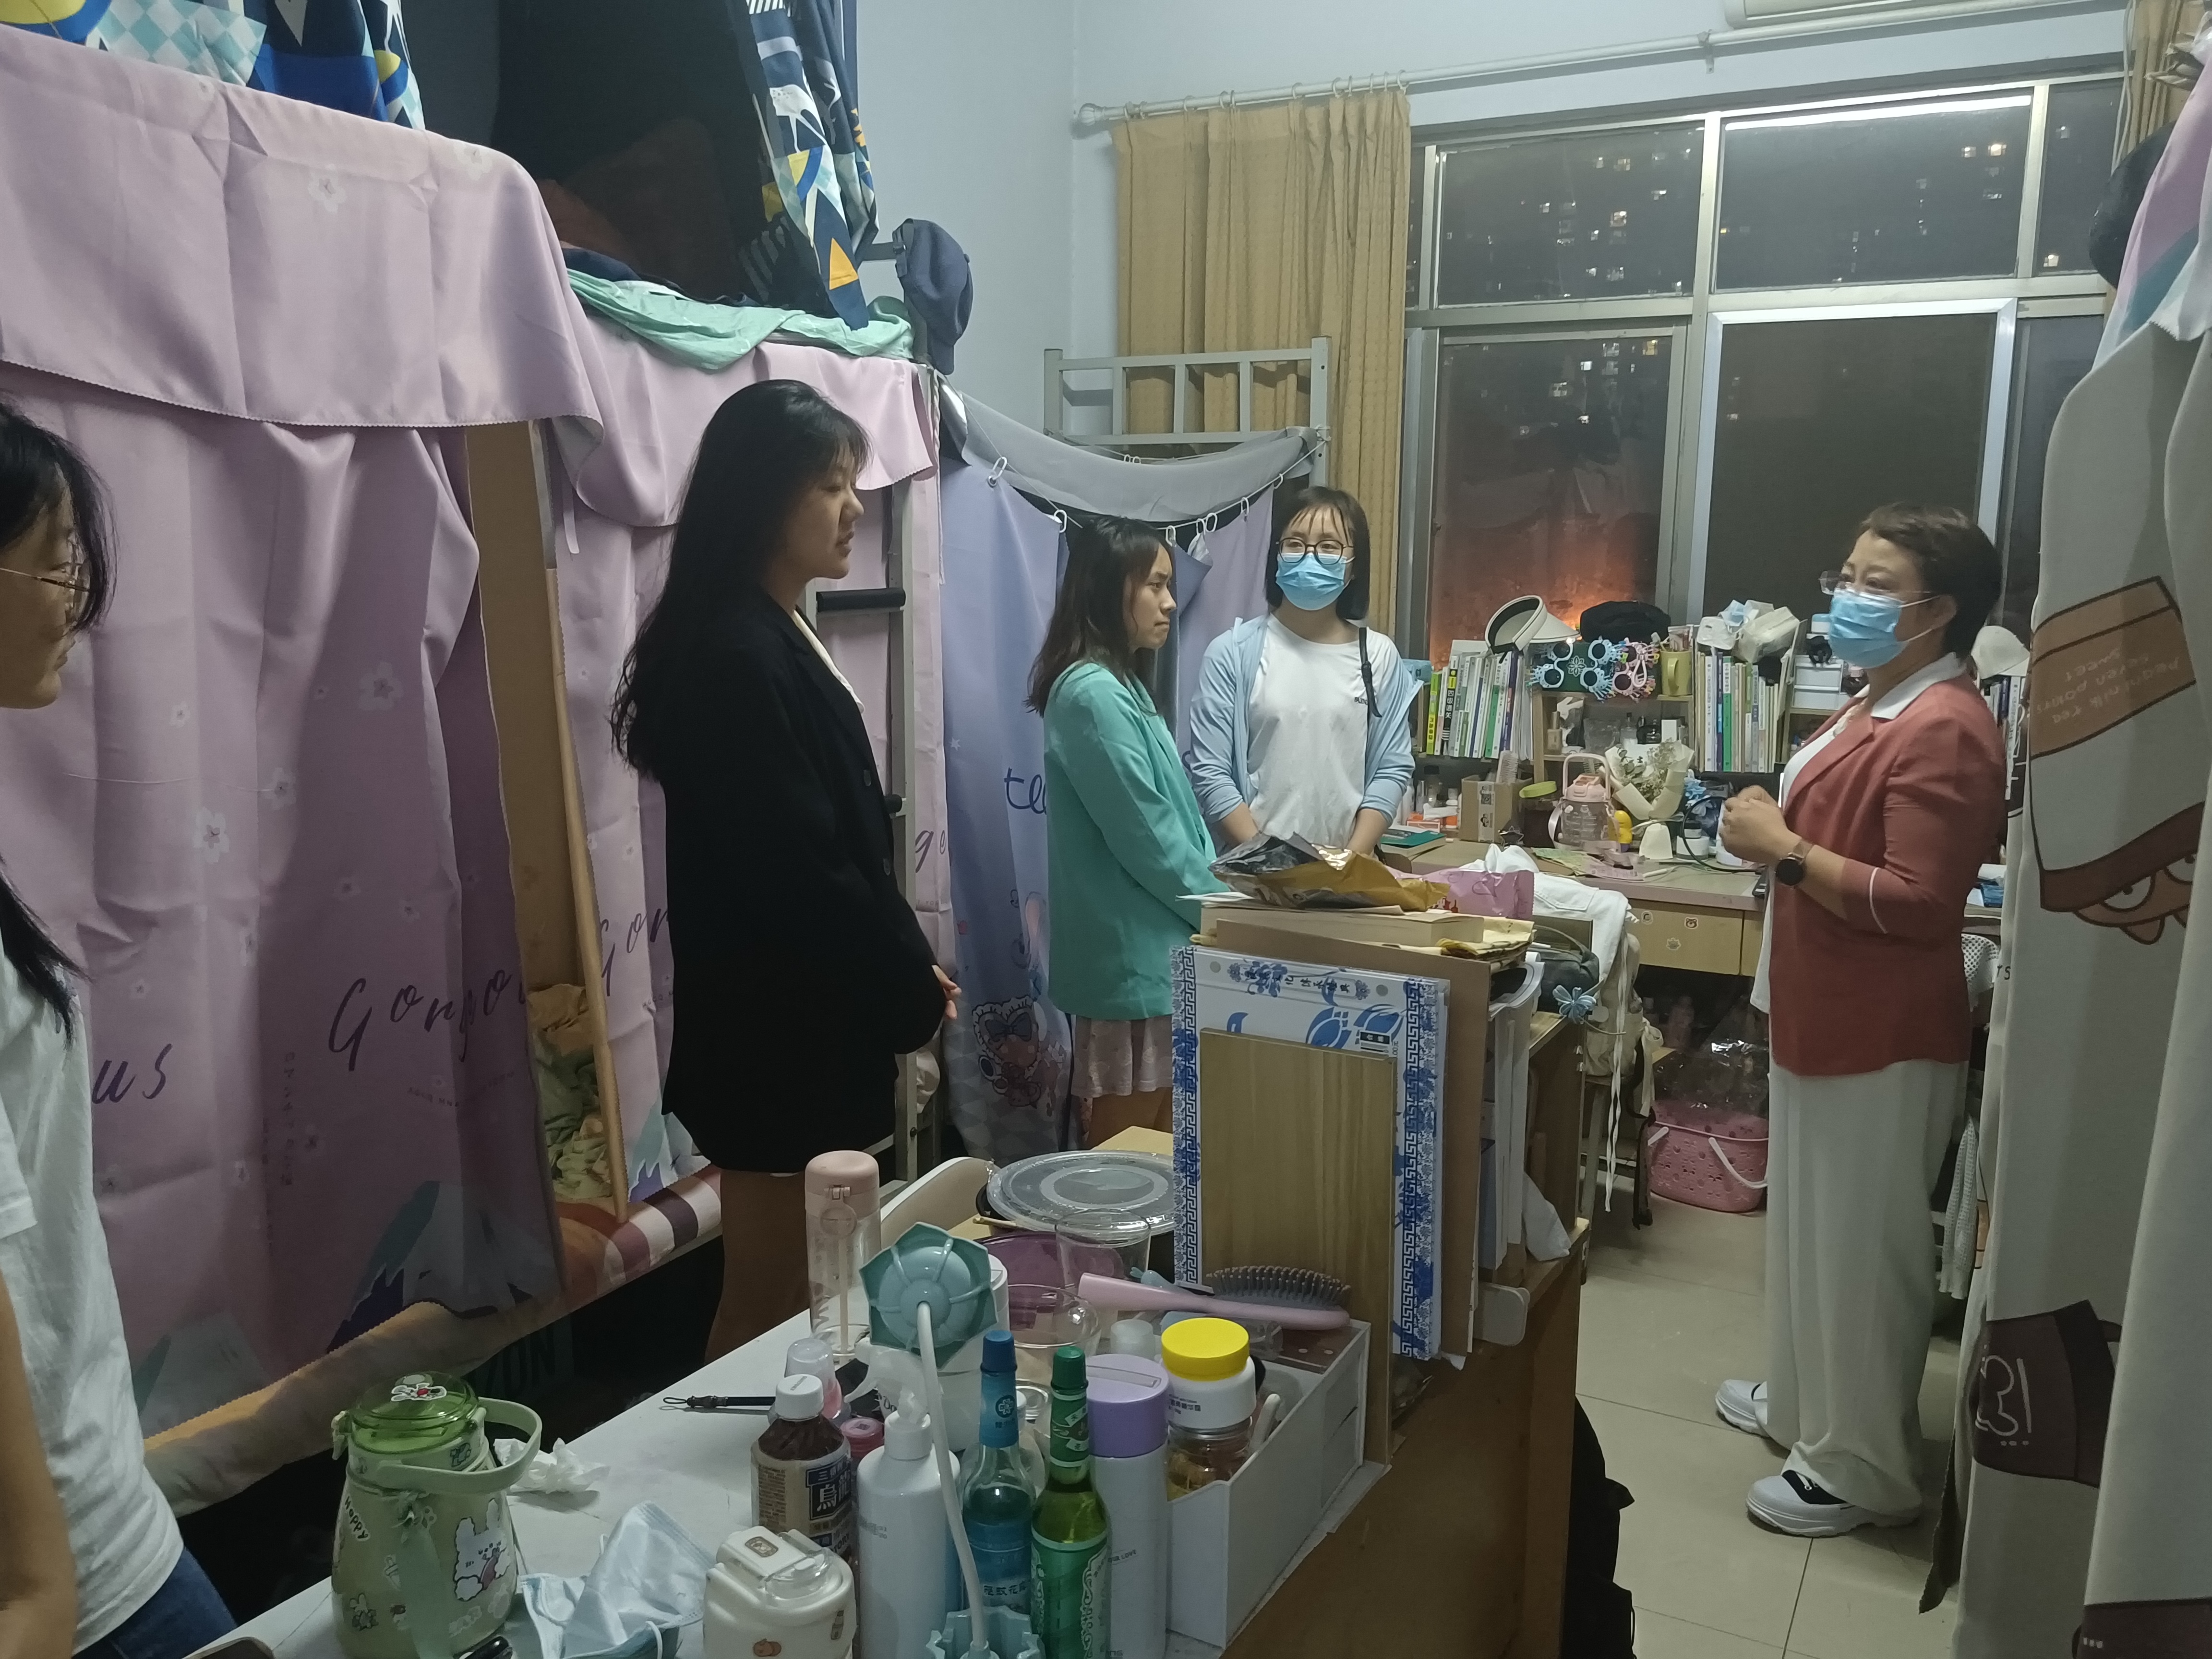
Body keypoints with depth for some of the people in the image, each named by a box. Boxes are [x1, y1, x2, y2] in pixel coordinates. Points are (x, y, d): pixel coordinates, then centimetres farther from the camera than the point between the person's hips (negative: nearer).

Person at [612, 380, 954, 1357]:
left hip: (803, 1020, 10)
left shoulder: (774, 639, 11)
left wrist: (904, 969, 10)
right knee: (771, 1307, 4)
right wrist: (914, 987, -11)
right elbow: (795, 871, -23)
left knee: (797, 1297, 19)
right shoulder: (733, 655, -20)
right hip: (778, 1031, -10)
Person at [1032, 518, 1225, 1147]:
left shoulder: (1123, 687, 14)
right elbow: (1146, 836, -19)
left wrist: (1219, 880, 5)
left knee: (1155, 1144, 16)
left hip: (1152, 945, 10)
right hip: (1130, 953, -10)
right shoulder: (1094, 694, -17)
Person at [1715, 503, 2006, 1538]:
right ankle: (1802, 1402, 39)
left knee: (1862, 1248, 3)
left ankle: (1861, 1468, 19)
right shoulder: (1884, 707, 13)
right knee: (1809, 1228, 22)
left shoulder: (1944, 731, -21)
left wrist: (1786, 852, -22)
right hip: (1825, 1013, 11)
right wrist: (1777, 829, 10)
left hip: (1883, 1034, -11)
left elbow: (1917, 902, -27)